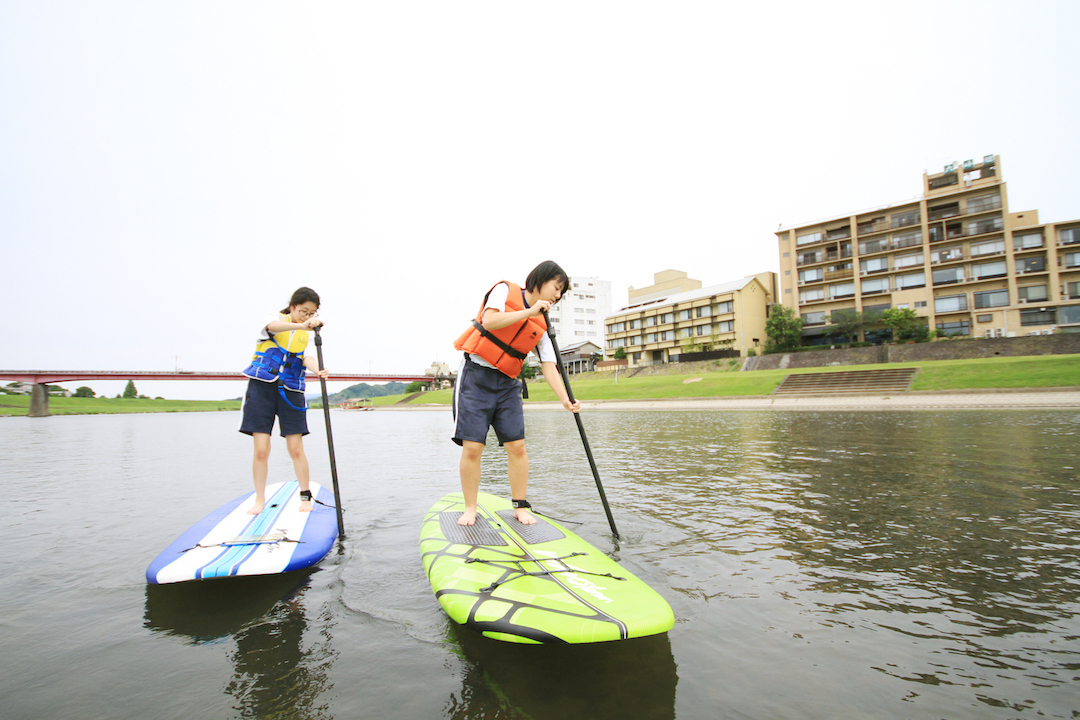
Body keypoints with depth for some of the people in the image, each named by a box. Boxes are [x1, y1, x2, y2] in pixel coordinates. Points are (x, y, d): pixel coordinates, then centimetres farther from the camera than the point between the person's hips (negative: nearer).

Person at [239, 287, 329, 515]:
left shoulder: (310, 334, 11)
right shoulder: (277, 318, 1)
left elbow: (307, 357, -7)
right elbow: (273, 326, -25)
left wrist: (318, 369, -31)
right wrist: (302, 325, -44)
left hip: (291, 392, 2)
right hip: (262, 387, -2)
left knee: (296, 448, 0)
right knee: (261, 449, -3)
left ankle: (305, 497, 12)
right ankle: (260, 500, 13)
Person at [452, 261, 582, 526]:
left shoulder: (541, 325, 8)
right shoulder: (505, 290, -2)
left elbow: (549, 366, 0)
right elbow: (490, 321, -19)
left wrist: (565, 399, -13)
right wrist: (529, 312, -16)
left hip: (507, 385, 5)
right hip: (476, 377, -4)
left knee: (517, 446, -3)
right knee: (472, 447, -7)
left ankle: (520, 507, 12)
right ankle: (470, 509, 9)